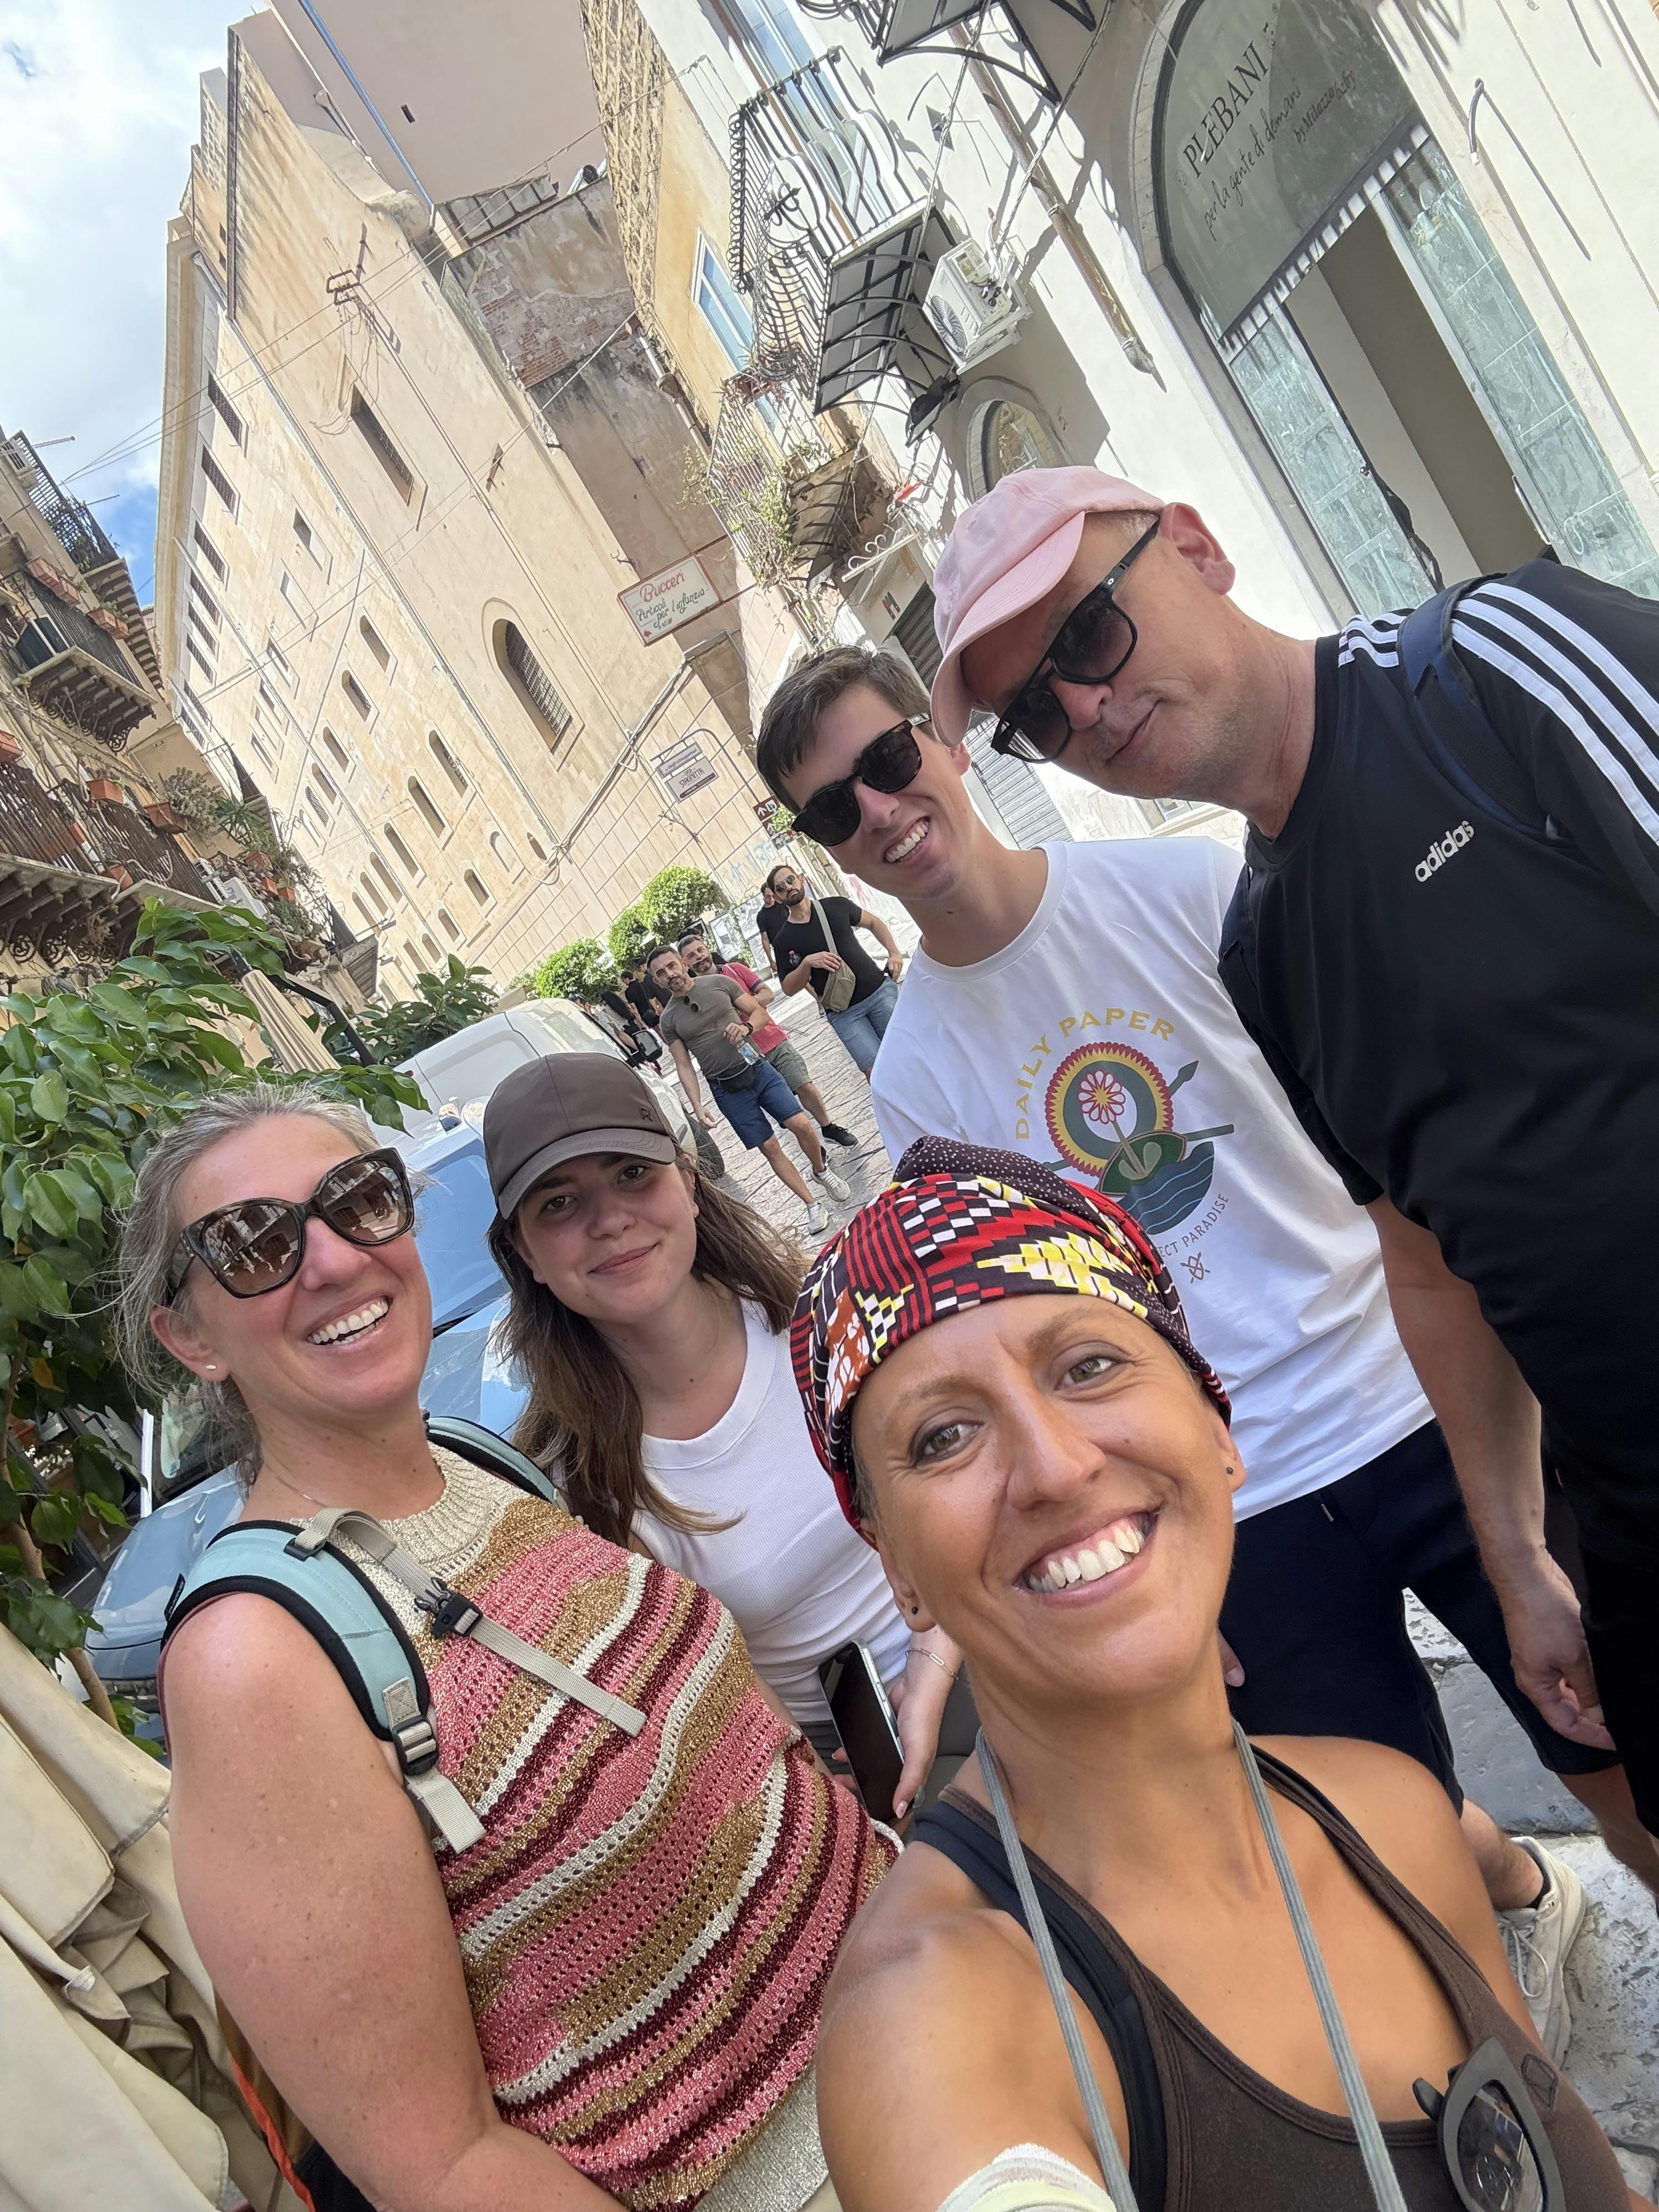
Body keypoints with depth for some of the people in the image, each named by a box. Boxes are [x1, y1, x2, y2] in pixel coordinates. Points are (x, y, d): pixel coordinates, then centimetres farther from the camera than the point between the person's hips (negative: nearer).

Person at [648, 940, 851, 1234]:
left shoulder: (719, 983, 2)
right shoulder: (668, 1020, 2)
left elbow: (760, 1012, 6)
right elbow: (684, 1066, 1)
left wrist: (746, 1027, -16)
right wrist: (697, 1107, -9)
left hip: (759, 1070, 0)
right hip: (727, 1089, 0)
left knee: (801, 1124, -11)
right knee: (770, 1147, -2)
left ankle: (822, 1171, 19)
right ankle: (812, 1205, 8)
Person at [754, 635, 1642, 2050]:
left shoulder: (1186, 887, -6)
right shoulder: (913, 1082, -3)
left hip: (1413, 1396, 0)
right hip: (1223, 1507, 1)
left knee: (1614, 1751, 8)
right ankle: (1519, 1894, 50)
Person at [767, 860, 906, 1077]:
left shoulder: (836, 907, 4)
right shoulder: (783, 941, 1)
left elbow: (873, 922, 18)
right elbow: (789, 987, 2)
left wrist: (894, 952, 4)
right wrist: (807, 963, -15)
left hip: (879, 991, 1)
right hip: (843, 1014, -1)